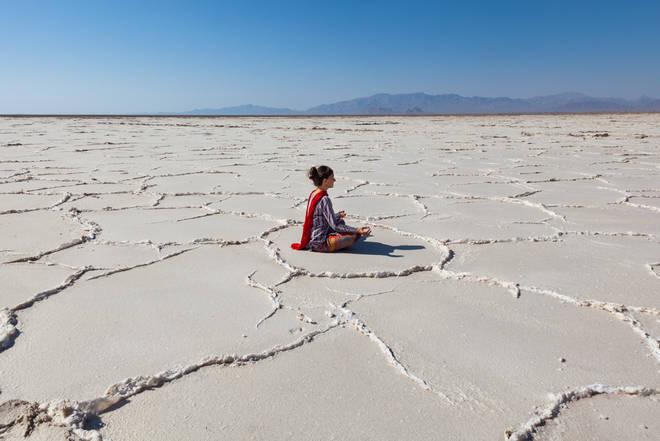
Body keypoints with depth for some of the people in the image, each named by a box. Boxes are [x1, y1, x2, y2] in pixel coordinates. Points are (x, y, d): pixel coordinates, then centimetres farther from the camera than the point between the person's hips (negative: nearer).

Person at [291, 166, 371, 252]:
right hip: (320, 243, -10)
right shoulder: (324, 200, -22)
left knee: (341, 221, 29)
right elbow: (335, 226, -23)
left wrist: (337, 215, 36)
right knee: (355, 235, -15)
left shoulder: (313, 194, 6)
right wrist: (356, 230, -25)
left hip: (312, 240, 10)